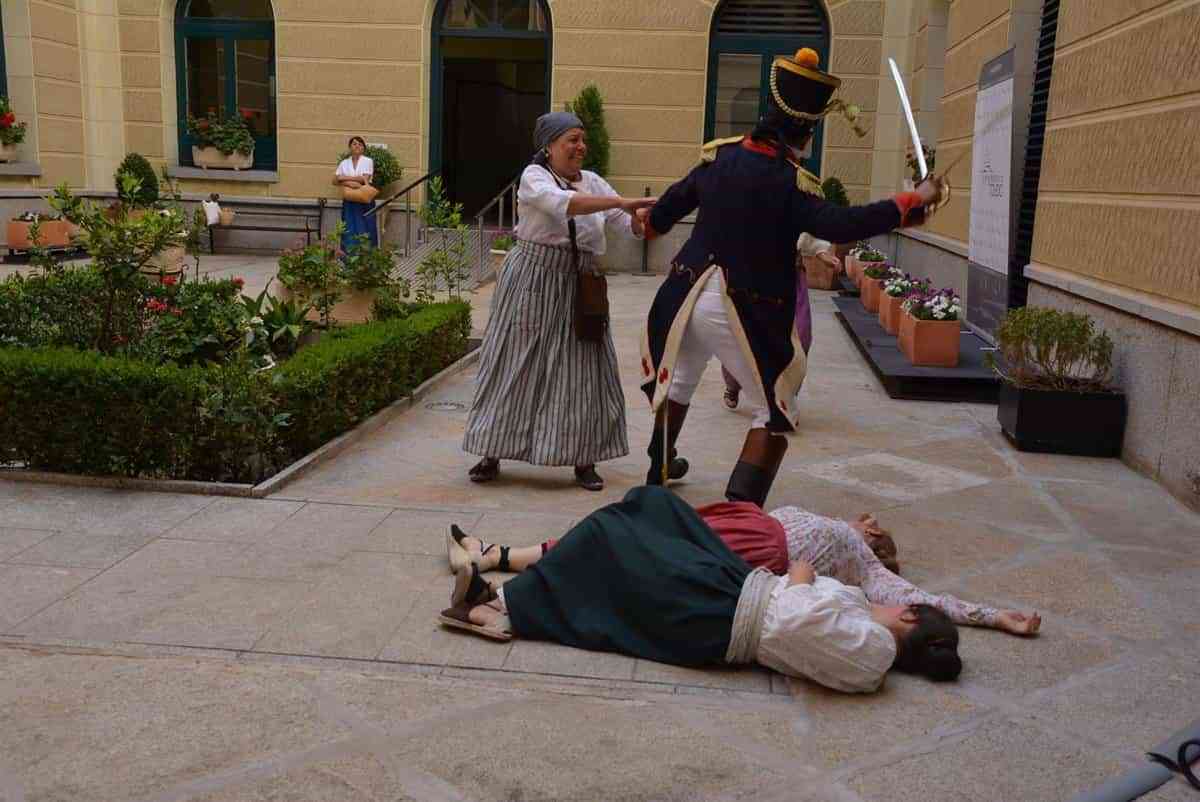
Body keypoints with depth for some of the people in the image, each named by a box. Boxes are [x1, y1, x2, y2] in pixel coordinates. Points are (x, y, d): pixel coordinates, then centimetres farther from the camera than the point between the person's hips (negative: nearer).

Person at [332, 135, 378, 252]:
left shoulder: (368, 161, 2)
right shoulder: (344, 163, 11)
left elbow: (365, 178, -11)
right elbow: (335, 181, 6)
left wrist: (344, 178, -6)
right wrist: (349, 183, -12)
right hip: (349, 201, 3)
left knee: (364, 230, -4)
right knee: (350, 230, -1)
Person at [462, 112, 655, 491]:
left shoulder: (593, 182, 10)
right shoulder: (534, 176, -6)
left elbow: (632, 225, 4)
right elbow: (562, 203, -27)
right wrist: (622, 202, -33)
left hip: (577, 288, 4)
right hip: (532, 282, -4)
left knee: (580, 371, 2)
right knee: (515, 368, 1)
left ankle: (583, 460, 12)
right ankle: (493, 454, 13)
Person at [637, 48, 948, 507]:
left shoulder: (720, 157, 1)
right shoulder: (788, 182, -17)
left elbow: (672, 203, 16)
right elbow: (838, 226, -29)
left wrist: (652, 224, 39)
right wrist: (913, 202, -23)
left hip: (688, 295, 7)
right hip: (744, 312, -6)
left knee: (678, 381, 30)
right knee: (775, 412, 5)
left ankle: (659, 472, 45)